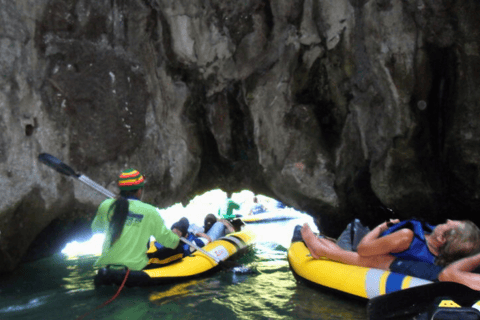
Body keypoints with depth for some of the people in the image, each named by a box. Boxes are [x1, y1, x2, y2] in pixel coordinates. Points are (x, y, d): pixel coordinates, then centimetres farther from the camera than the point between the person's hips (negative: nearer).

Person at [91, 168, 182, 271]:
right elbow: (169, 241, 1)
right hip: (135, 267, -5)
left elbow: (95, 228, 19)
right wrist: (175, 236, 24)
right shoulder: (149, 212, -7)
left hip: (105, 265, 5)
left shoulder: (106, 205, 0)